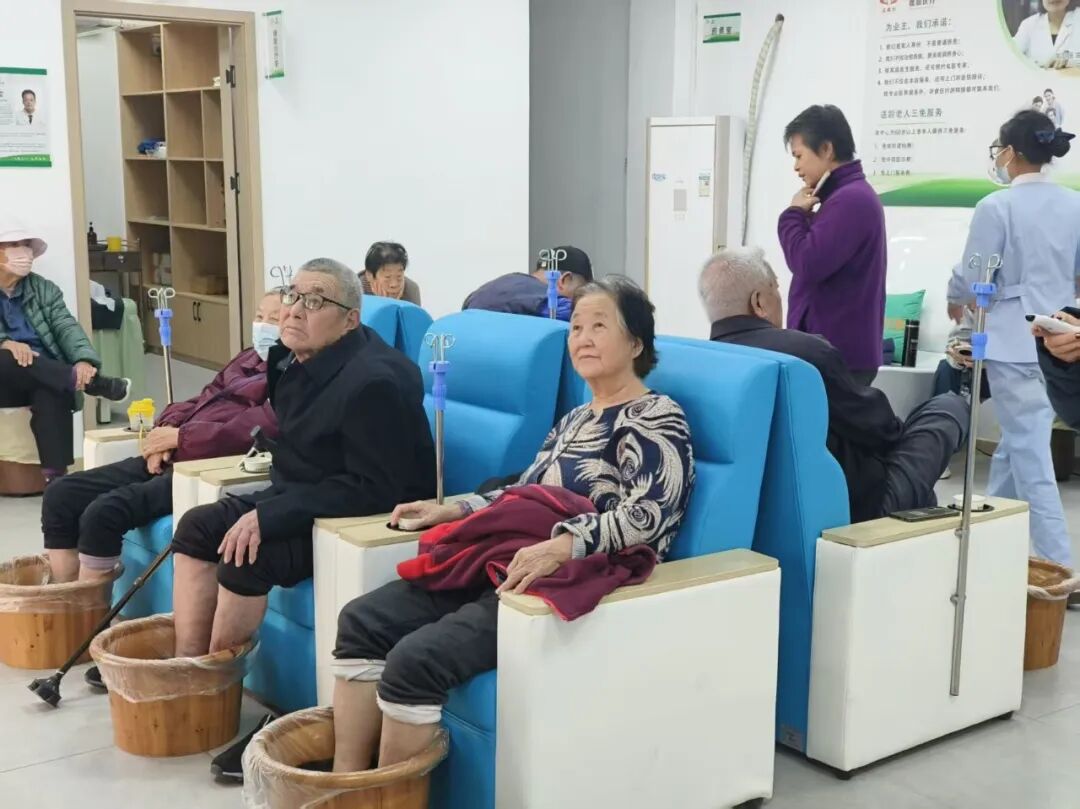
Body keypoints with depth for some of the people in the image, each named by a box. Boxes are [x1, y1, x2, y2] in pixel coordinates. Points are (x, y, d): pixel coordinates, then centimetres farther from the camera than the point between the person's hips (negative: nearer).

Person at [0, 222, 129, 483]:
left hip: (45, 377, 1)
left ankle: (56, 476, -44)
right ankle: (95, 384, -32)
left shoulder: (44, 289, 15)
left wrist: (84, 360, -22)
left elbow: (67, 328, 0)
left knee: (52, 394, -35)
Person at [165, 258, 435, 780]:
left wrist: (267, 517, -29)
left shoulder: (372, 381, -26)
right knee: (199, 526, -2)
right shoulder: (294, 359, 3)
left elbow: (372, 489, -29)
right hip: (301, 499, 10)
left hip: (371, 519, -10)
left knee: (248, 554, -24)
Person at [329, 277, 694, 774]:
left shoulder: (656, 420, -6)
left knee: (416, 658, -26)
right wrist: (452, 511, 17)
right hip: (506, 567, 9)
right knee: (362, 621, -4)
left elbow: (648, 514, -21)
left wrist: (561, 547, -34)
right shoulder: (575, 419, 23)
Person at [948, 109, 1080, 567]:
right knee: (1015, 443, 20)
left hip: (1015, 343, -6)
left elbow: (972, 279, -7)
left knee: (1031, 456, -3)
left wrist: (956, 299, 14)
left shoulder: (997, 206, -13)